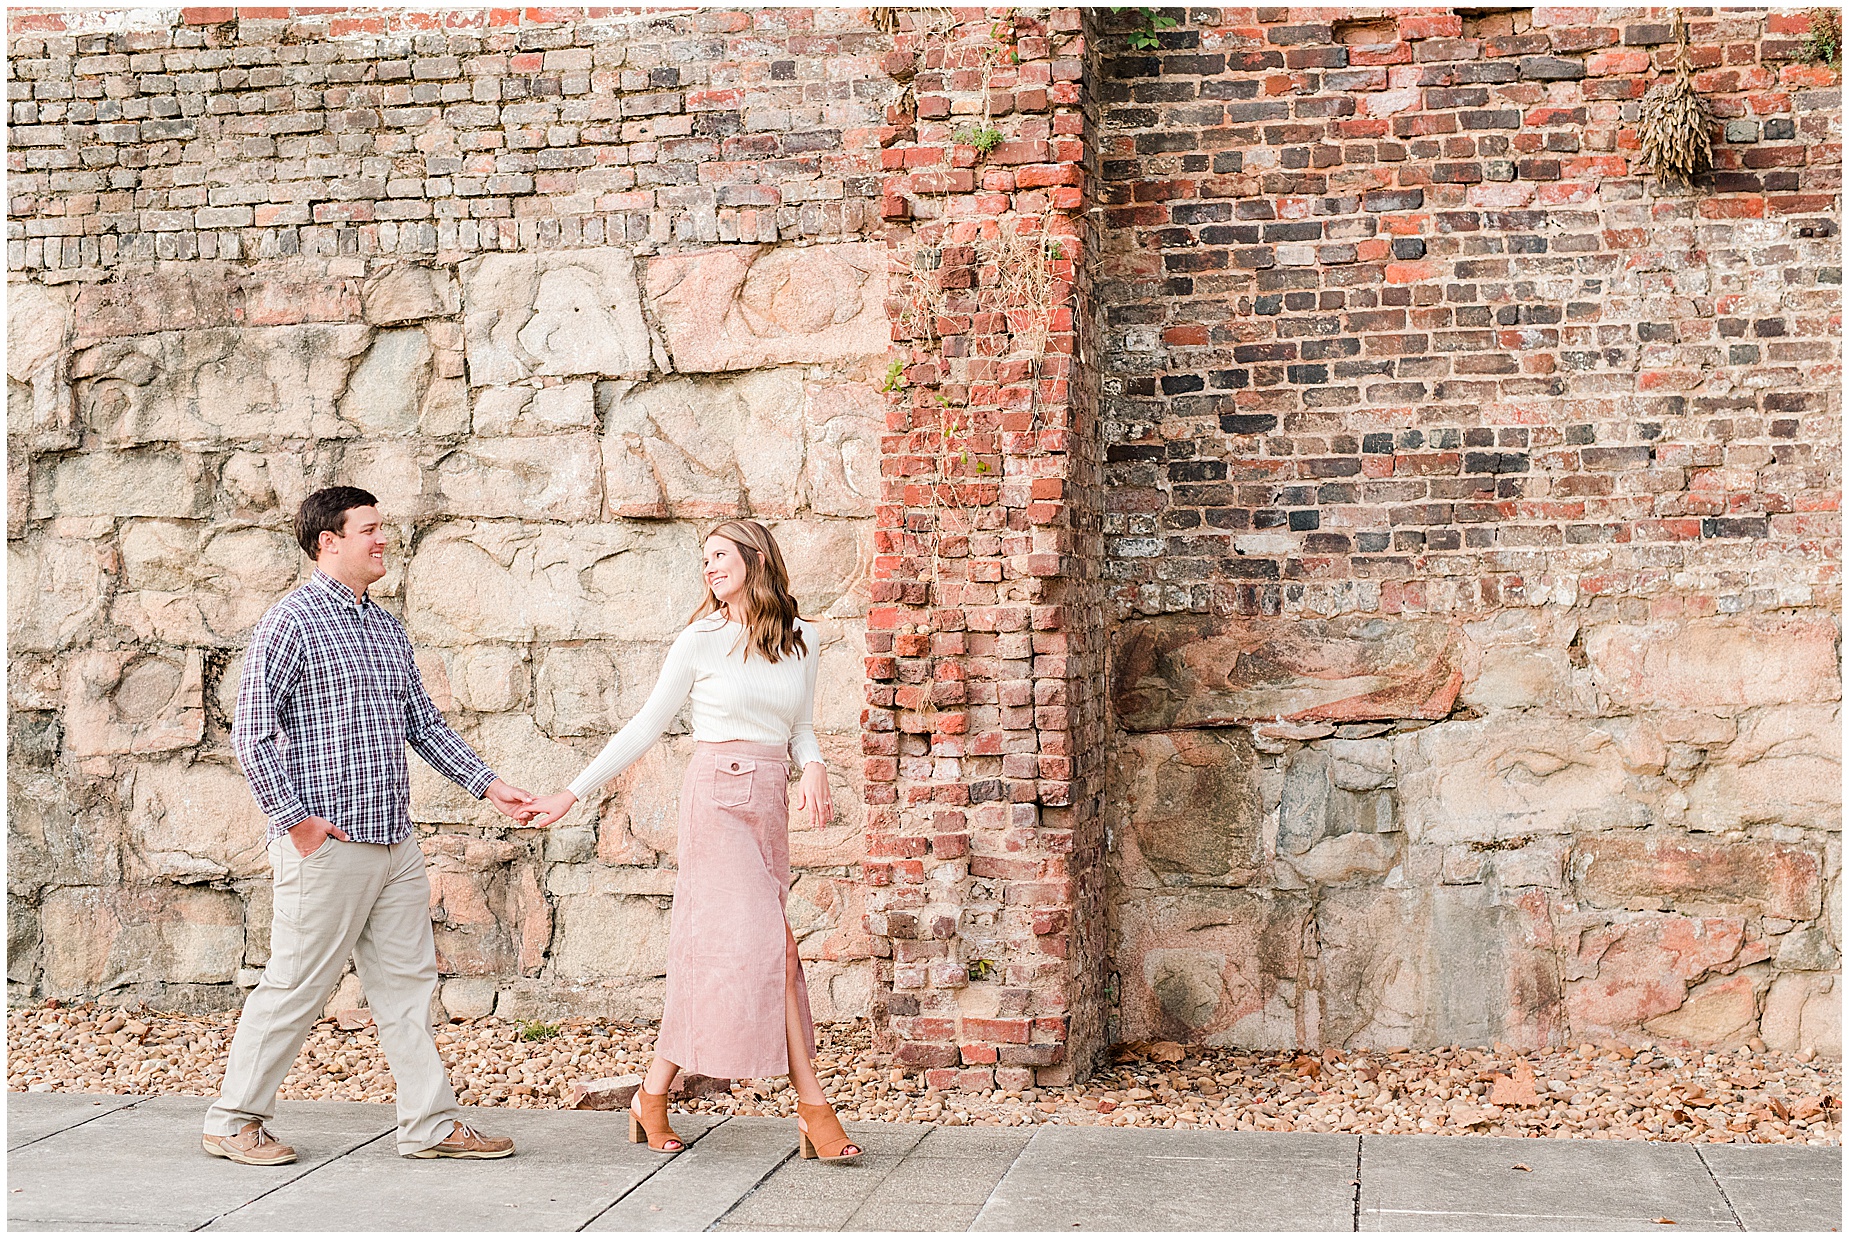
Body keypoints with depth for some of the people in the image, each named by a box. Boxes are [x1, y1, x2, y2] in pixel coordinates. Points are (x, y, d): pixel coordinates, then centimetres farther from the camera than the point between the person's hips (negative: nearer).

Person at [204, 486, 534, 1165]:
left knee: (407, 981, 9)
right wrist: (295, 820, -14)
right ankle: (234, 1121, 15)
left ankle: (431, 1124, 15)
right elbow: (252, 731, -11)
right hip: (328, 844, -8)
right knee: (295, 987, 0)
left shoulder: (387, 627, 16)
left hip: (395, 842, 8)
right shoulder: (292, 621, -8)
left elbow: (423, 721, 20)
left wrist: (488, 784, 13)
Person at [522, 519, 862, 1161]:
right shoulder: (700, 641, -1)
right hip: (719, 796, -5)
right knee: (770, 944, -10)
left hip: (771, 801, 5)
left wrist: (814, 767, -5)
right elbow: (645, 727, 3)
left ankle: (653, 1096, 14)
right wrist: (572, 794, 1)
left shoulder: (801, 640, 10)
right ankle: (813, 1108, -5)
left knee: (714, 949, 4)